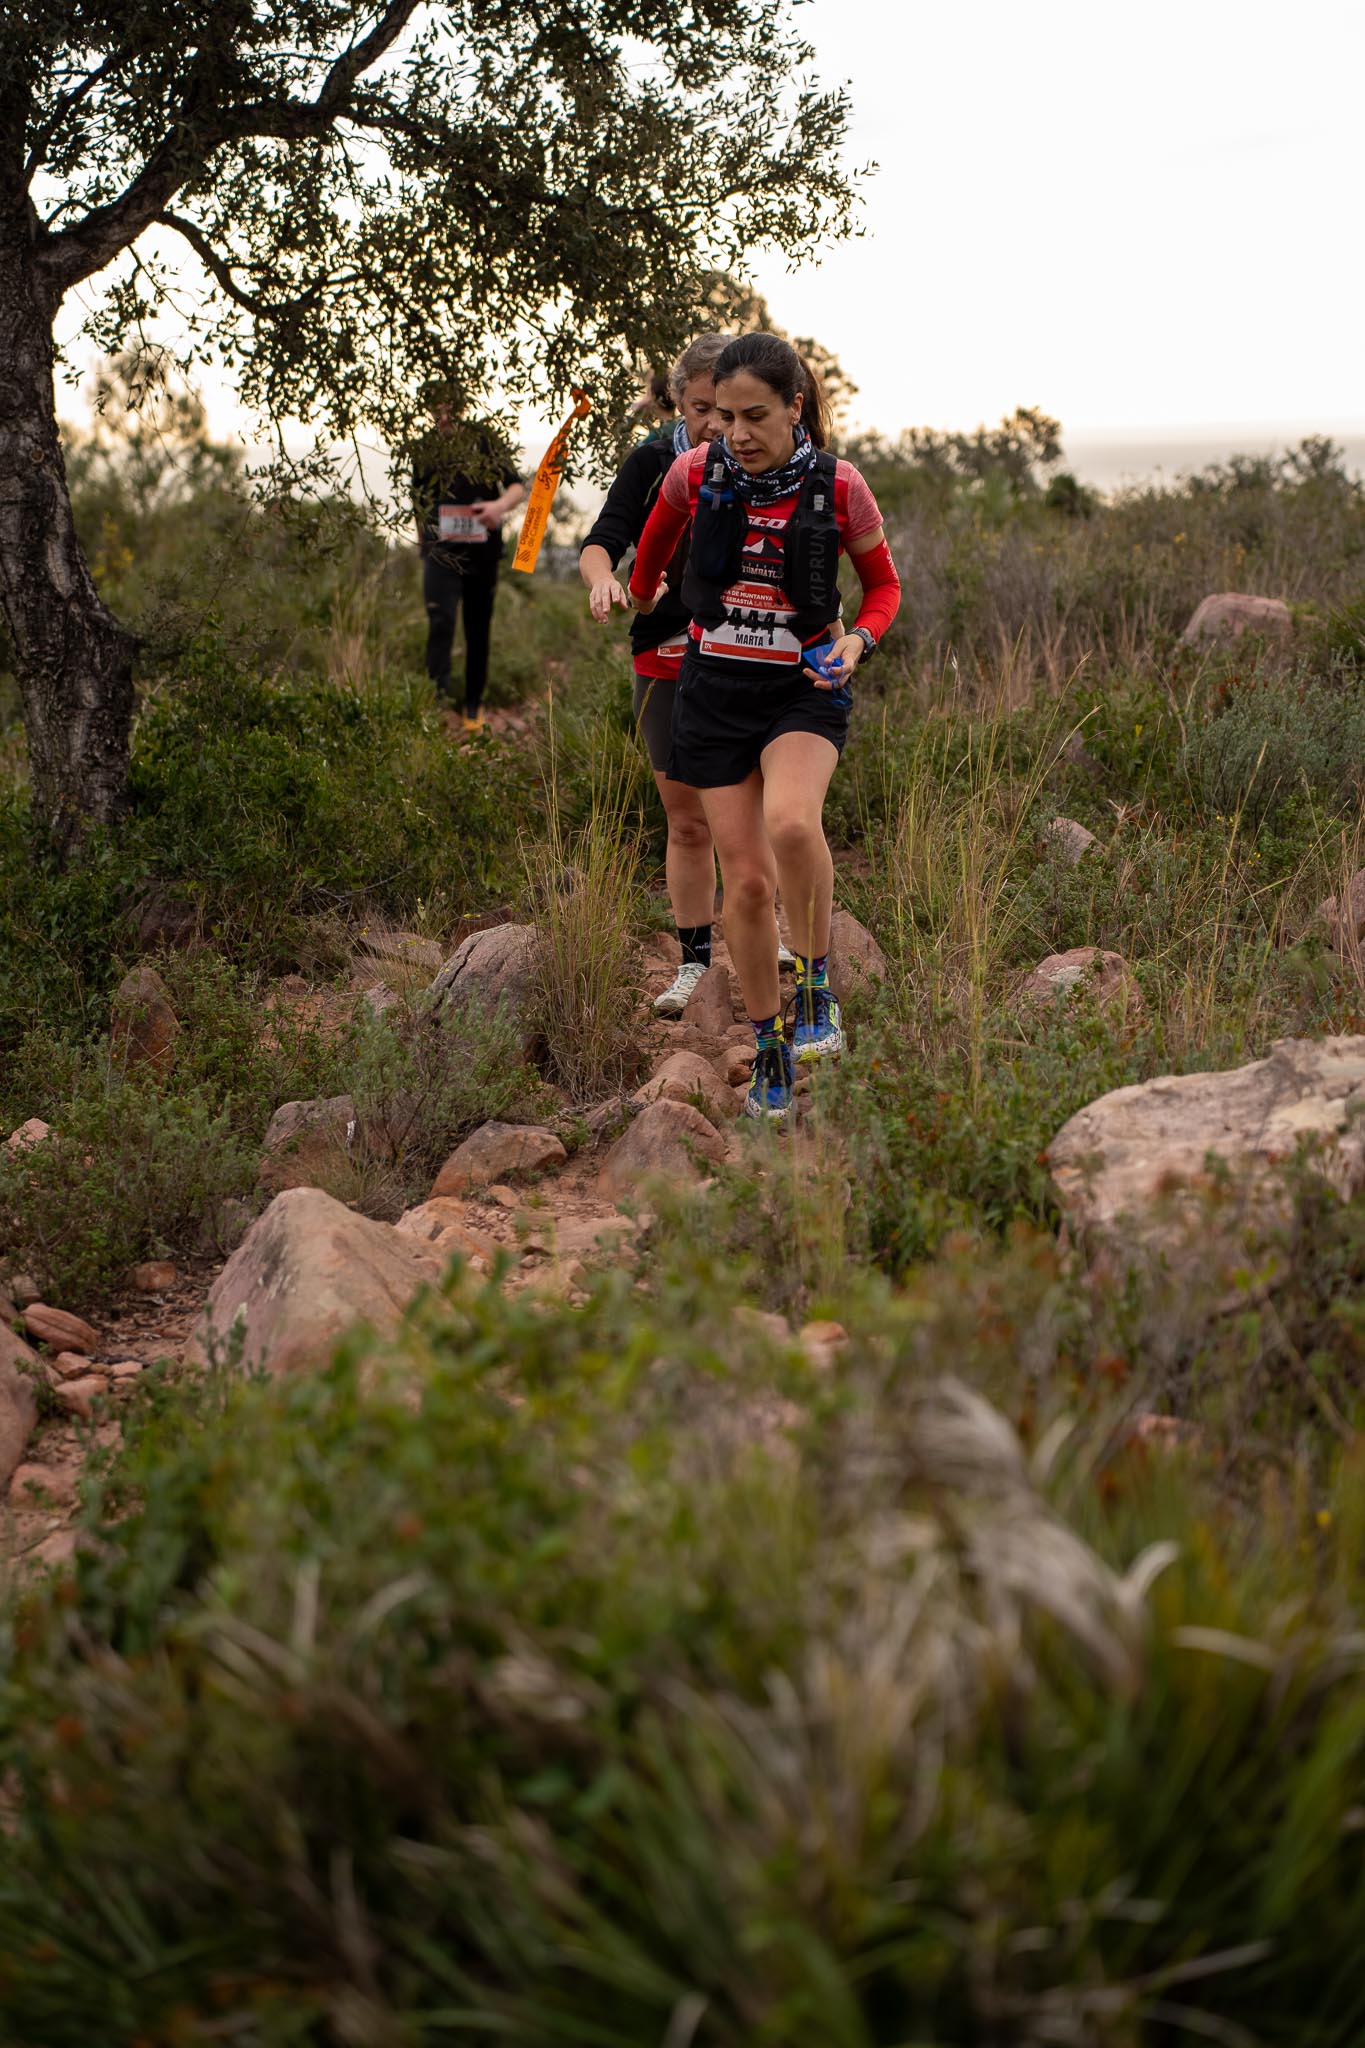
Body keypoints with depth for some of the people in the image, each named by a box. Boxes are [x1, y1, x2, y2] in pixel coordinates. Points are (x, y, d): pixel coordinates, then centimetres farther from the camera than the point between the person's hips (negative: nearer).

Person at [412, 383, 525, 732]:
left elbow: (516, 486, -9)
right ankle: (439, 696, -27)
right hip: (441, 552, 0)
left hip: (482, 553, 0)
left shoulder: (484, 442, -2)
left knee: (478, 632, 9)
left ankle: (474, 705, 23)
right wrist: (424, 542, 23)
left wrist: (500, 505, -32)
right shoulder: (424, 449, 5)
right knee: (440, 622, -22)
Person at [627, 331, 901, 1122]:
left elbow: (884, 584, 5)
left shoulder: (838, 485, -9)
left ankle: (818, 980, -9)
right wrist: (643, 598, 34)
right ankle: (768, 1049, 17)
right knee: (746, 880, 0)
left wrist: (857, 640, -14)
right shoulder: (695, 473, -4)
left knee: (790, 823, -33)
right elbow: (656, 537, 20)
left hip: (805, 688, -2)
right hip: (715, 690, 2)